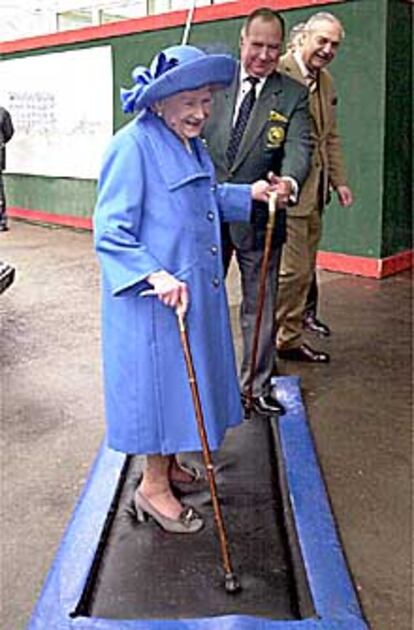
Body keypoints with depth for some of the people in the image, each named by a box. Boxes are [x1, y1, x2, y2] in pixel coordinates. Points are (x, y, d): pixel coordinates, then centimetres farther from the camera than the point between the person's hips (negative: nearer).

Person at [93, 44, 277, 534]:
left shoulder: (190, 144, 10)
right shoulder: (133, 145, -19)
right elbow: (109, 232, -22)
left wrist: (249, 194, 13)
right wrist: (155, 276, -32)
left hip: (194, 291, 9)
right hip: (152, 299, -9)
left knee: (182, 379, 19)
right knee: (160, 379, 2)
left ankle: (167, 462, 38)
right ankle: (153, 485, 20)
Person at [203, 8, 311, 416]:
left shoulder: (293, 96, -2)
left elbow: (299, 146, -17)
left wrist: (289, 182, -39)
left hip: (259, 217, -1)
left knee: (260, 305, 10)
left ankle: (257, 385, 27)